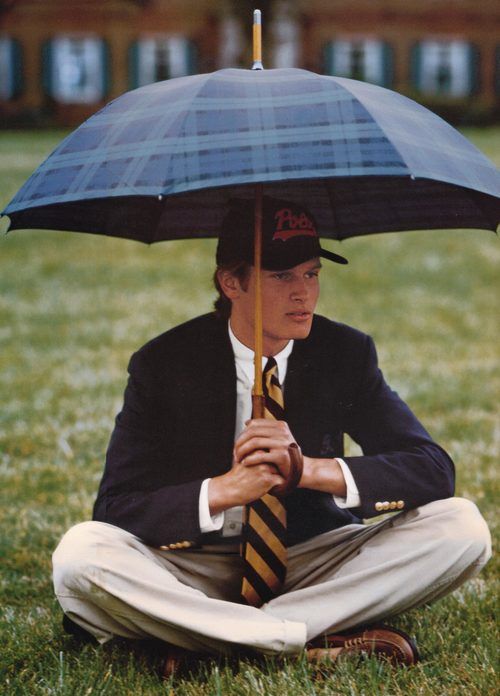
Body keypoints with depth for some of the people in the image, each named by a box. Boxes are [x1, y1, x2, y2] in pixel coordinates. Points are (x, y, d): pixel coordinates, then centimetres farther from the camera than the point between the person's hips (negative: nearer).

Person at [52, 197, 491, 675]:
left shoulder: (347, 354, -3)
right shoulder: (163, 365, -9)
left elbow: (433, 470, -9)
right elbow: (115, 509, -14)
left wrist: (311, 469, -25)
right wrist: (226, 489, -29)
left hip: (314, 566, 2)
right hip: (197, 572, -2)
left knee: (462, 527, -20)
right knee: (80, 553, -31)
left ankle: (213, 640, -25)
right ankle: (322, 641, -29)